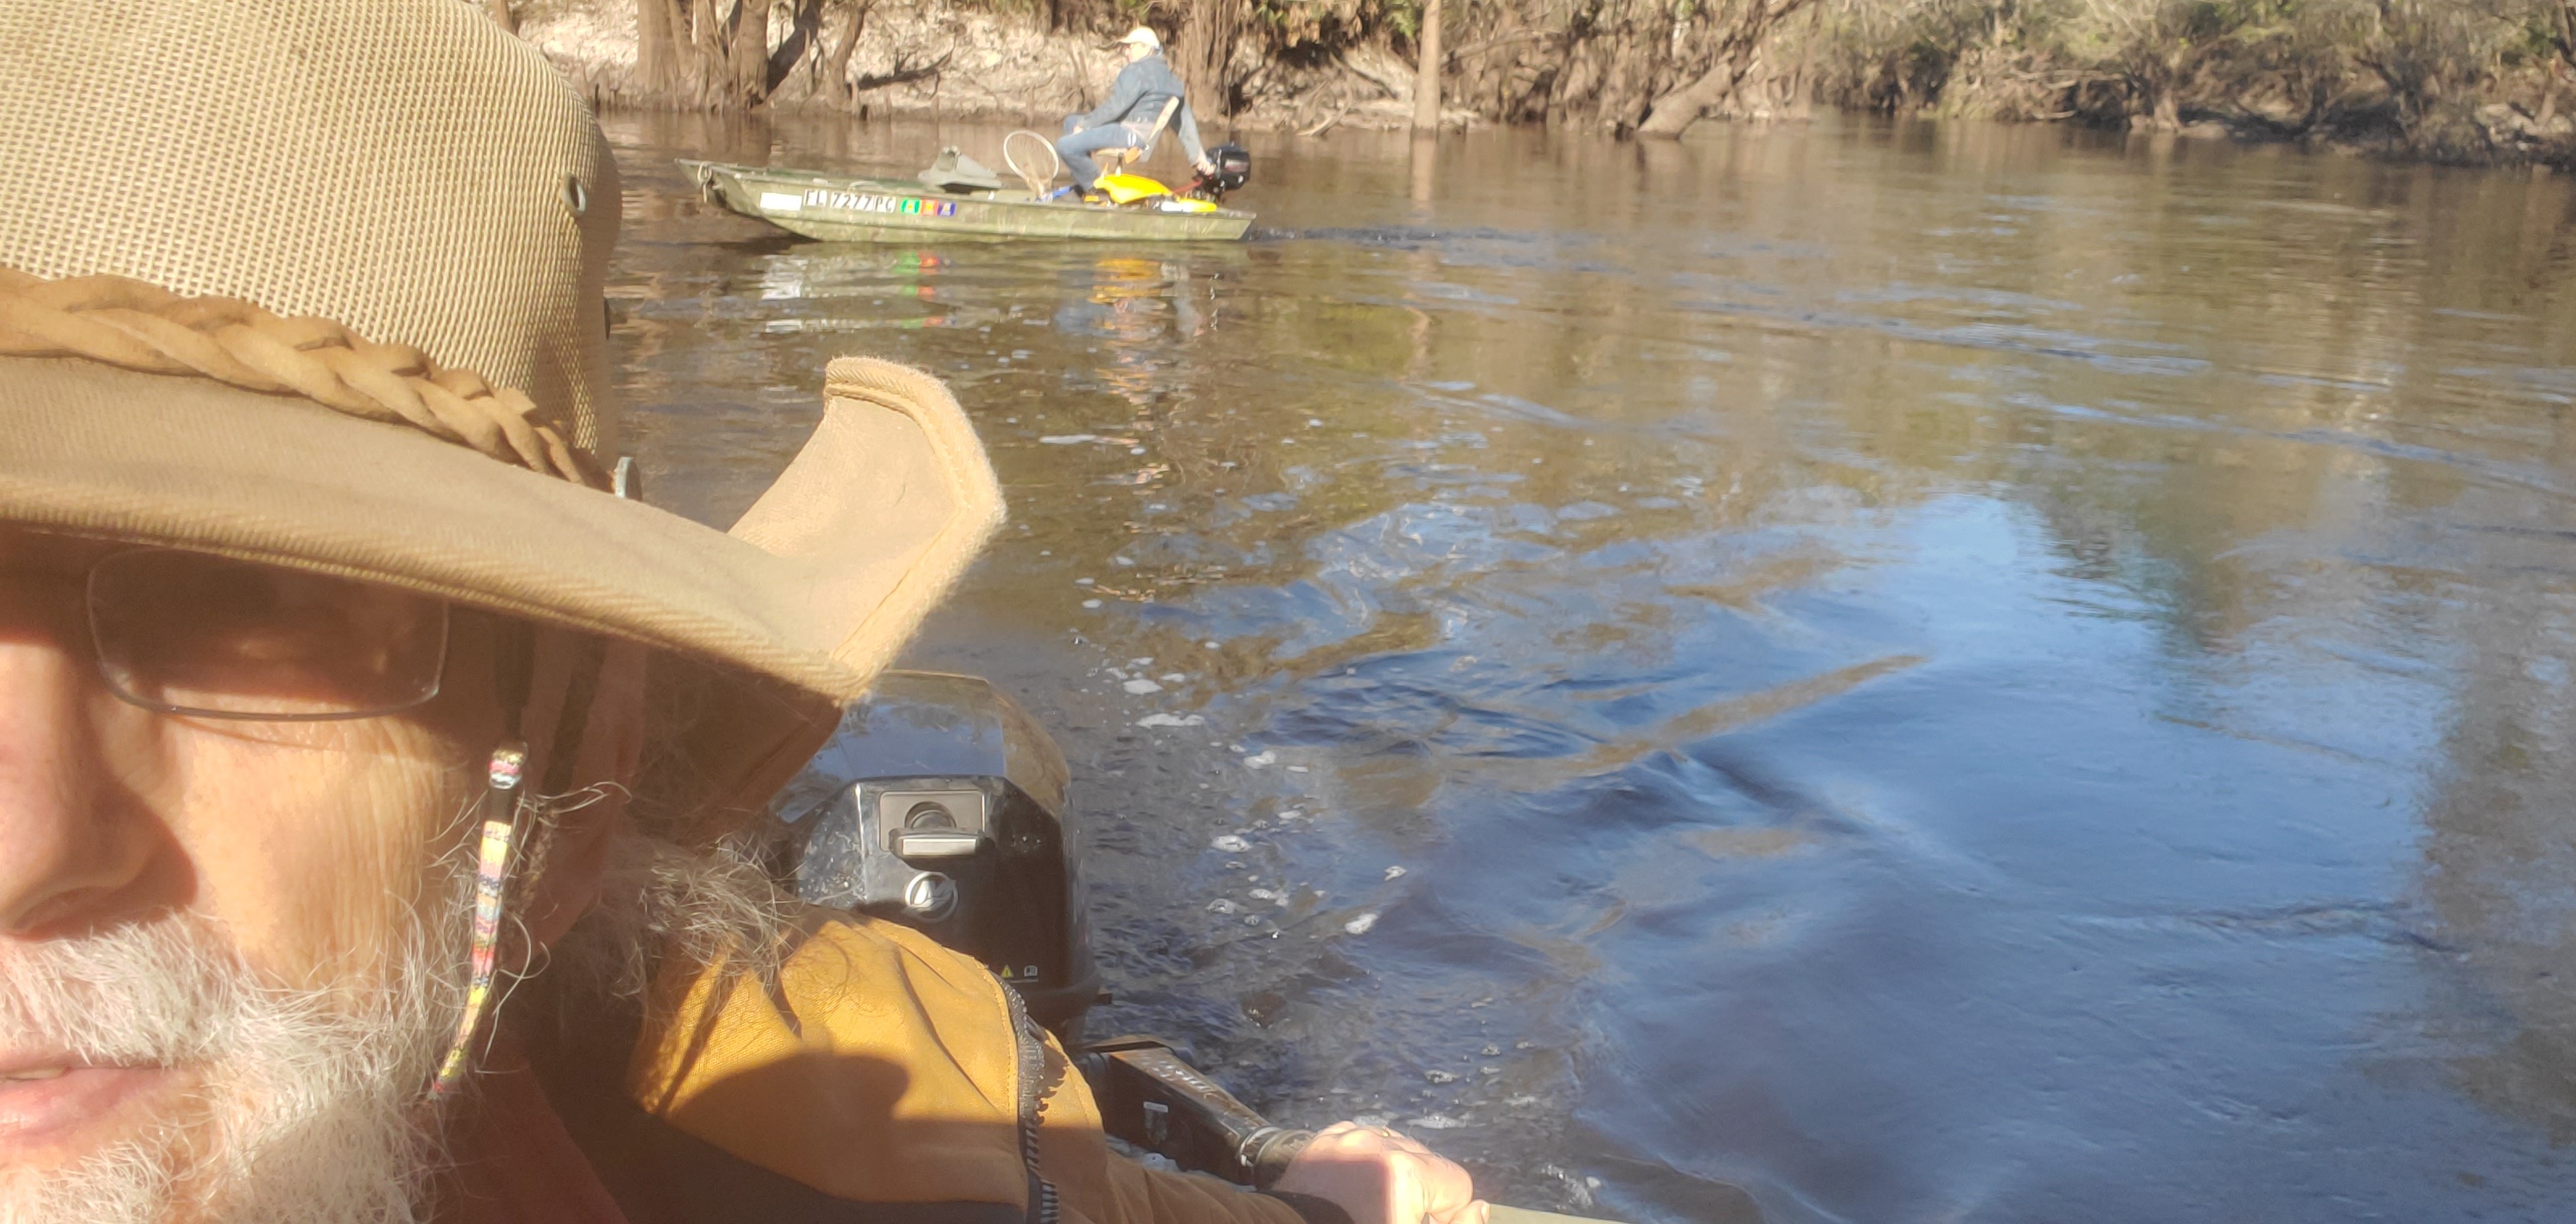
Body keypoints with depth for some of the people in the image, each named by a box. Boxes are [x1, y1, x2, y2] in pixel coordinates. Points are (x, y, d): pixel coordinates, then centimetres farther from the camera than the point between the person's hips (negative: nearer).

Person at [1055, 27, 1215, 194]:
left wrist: (1084, 125, -6)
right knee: (1071, 121, 22)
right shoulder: (1168, 76, 17)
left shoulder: (1137, 71, -12)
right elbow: (1185, 119, 17)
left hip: (1131, 134, -11)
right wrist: (1197, 154, 19)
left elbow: (1114, 107, -17)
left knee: (1065, 145, -22)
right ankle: (1082, 181, 15)